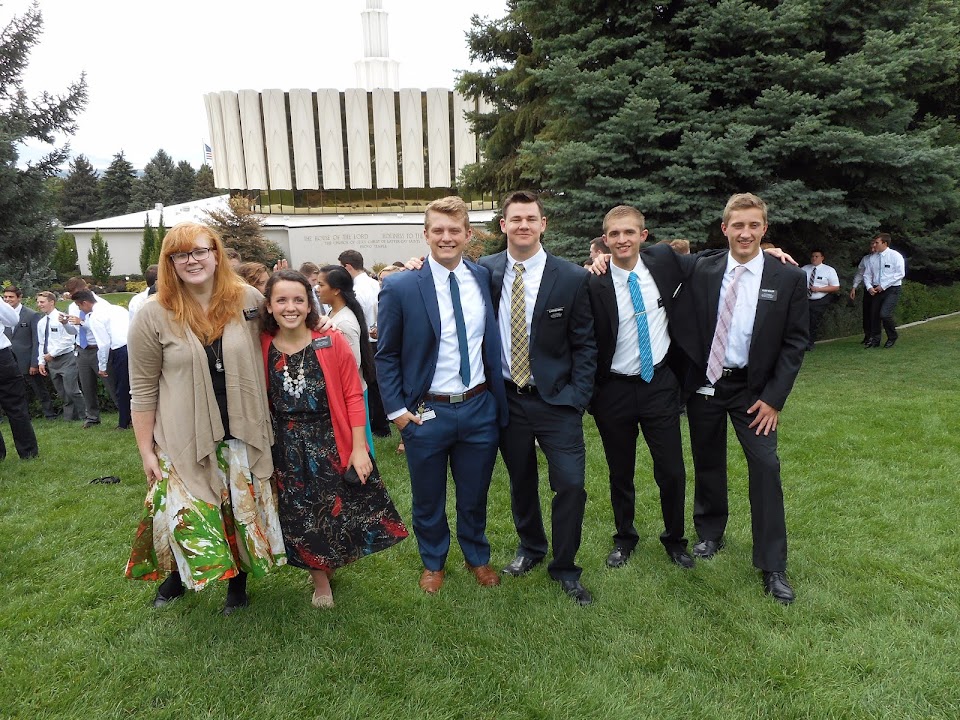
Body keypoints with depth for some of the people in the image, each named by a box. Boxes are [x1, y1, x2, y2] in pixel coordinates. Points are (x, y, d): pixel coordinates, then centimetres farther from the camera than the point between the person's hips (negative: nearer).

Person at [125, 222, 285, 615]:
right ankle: (177, 573, 37)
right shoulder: (153, 316, -7)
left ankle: (238, 580, 37)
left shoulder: (249, 301, -4)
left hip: (242, 435, 2)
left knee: (244, 510, 13)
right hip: (183, 439, -1)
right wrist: (146, 450, -1)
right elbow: (143, 390, -2)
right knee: (185, 513, 4)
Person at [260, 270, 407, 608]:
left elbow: (353, 397, -8)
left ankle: (332, 562, 40)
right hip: (288, 450, 1)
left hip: (334, 443, -1)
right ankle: (321, 581, 37)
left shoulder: (332, 342, -10)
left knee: (345, 511, 8)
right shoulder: (262, 348, -5)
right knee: (303, 519, 12)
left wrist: (359, 448, -11)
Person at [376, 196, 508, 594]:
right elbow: (386, 355, -3)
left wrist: (499, 399, 5)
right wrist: (397, 410, -7)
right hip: (426, 412, -2)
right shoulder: (400, 287, -10)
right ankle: (433, 562, 42)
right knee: (428, 499, 17)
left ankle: (477, 557, 44)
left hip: (480, 408, 2)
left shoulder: (485, 278, -1)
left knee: (475, 496, 19)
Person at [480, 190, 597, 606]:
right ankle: (530, 547, 40)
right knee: (521, 481, 16)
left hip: (556, 400, -2)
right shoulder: (485, 271, -1)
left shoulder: (572, 278, -6)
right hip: (506, 397, 2)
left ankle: (564, 567, 20)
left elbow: (585, 344, -4)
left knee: (571, 484, -3)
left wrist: (577, 398, -9)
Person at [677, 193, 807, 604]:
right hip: (705, 385, 2)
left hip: (753, 390, -1)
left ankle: (773, 566, 7)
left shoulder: (788, 278, -4)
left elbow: (794, 343, -4)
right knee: (708, 464, 13)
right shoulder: (703, 271, -2)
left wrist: (773, 398, -8)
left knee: (766, 468, -6)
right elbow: (686, 327, 1)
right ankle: (710, 533, 35)